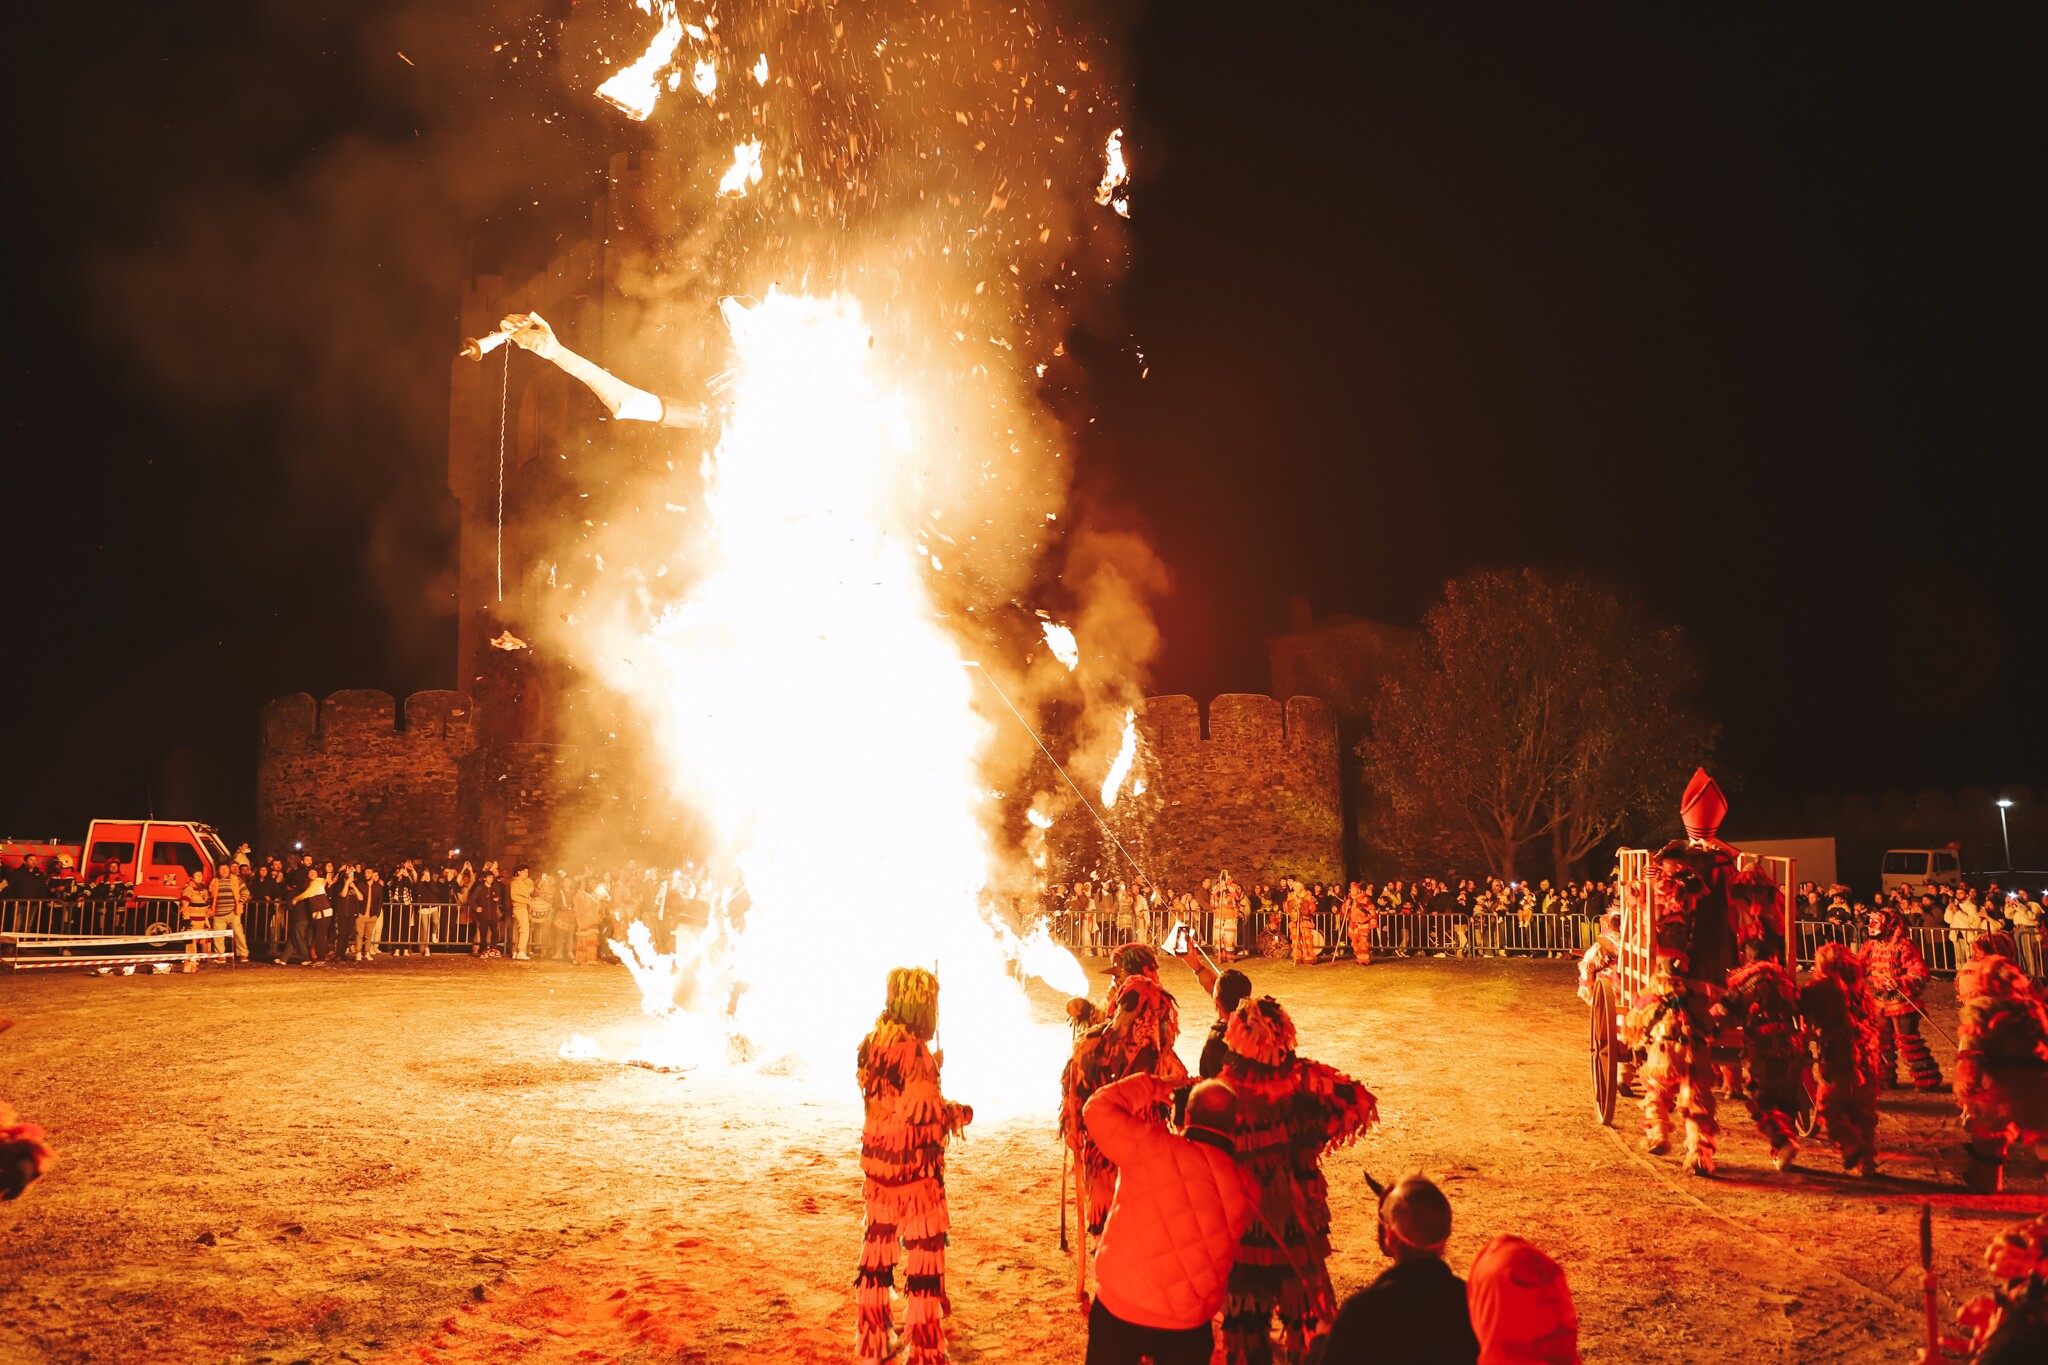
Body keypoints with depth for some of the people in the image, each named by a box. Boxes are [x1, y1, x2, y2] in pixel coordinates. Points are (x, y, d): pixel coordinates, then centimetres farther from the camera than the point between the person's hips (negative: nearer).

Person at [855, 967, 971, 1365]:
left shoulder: (872, 1043, 4)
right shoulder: (914, 1050, -19)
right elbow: (925, 1110, -22)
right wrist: (960, 1113, -4)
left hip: (876, 1161, 8)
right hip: (914, 1167, -8)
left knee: (877, 1245, 16)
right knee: (925, 1251, 2)